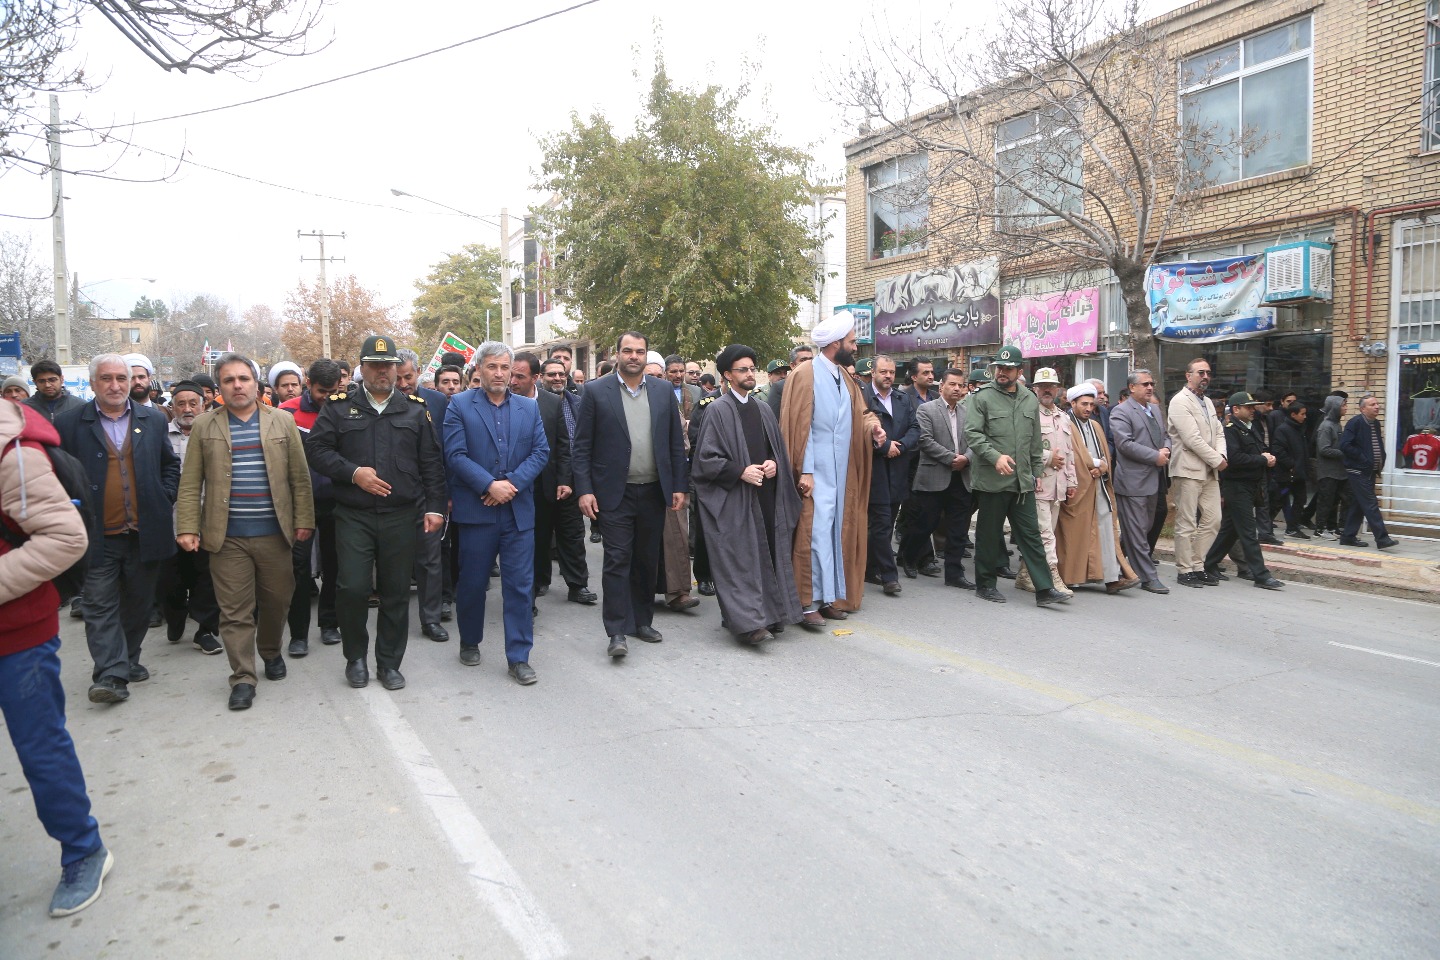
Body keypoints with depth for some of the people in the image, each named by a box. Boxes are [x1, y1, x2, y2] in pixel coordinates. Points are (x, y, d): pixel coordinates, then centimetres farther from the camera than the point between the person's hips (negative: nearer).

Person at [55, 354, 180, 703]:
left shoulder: (154, 420, 6)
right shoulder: (69, 423, 1)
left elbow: (171, 465, 15)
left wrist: (163, 501, 4)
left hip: (145, 532, 2)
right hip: (98, 535, -2)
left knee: (138, 603, 12)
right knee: (100, 606, -4)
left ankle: (128, 659, 28)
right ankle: (111, 675, -4)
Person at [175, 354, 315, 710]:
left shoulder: (282, 422, 6)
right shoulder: (205, 426, 6)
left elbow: (299, 476, 5)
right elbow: (190, 483, 4)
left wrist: (303, 520, 0)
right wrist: (187, 528, -4)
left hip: (274, 533, 1)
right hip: (227, 536, -1)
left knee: (277, 600, 10)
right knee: (235, 611, 1)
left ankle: (271, 652, 35)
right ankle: (243, 678, 9)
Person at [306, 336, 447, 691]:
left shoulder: (415, 410, 10)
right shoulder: (338, 408, 7)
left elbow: (431, 463, 8)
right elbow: (316, 449, 1)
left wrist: (434, 507, 1)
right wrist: (353, 472, -12)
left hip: (401, 517, 1)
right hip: (353, 516, -1)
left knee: (396, 592, 6)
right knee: (352, 588, -7)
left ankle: (389, 663, 20)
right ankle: (356, 656, 17)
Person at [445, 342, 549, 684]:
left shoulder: (530, 407, 10)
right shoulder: (460, 406, 1)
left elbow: (541, 451, 3)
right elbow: (456, 454, -8)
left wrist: (512, 483, -11)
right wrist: (490, 485, -17)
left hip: (519, 510, 2)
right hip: (476, 510, -2)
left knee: (520, 585, 1)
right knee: (472, 582, 11)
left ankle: (519, 656, 9)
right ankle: (470, 642, 32)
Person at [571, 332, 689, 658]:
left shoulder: (664, 391, 7)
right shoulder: (596, 391, -2)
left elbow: (676, 443, 8)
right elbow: (582, 446, -3)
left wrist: (679, 486, 3)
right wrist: (584, 490, -9)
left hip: (654, 492, 4)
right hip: (614, 493, -3)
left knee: (647, 560, 12)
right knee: (617, 560, -4)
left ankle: (641, 621, 26)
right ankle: (617, 631, 2)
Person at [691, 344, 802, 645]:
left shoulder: (764, 410, 14)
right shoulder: (717, 410, -4)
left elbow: (779, 450, 20)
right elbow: (706, 458, -8)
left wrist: (774, 464, -2)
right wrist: (741, 472, -17)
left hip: (765, 497, 6)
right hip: (732, 499, -6)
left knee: (766, 553, 6)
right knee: (739, 557, -6)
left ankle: (770, 612, 16)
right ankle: (746, 620, -5)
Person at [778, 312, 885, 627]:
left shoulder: (845, 378, 14)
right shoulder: (806, 374, -9)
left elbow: (861, 413, 18)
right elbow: (799, 425, -13)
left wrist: (873, 427, -6)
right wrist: (804, 471, -17)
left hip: (842, 472, 8)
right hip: (816, 471, -8)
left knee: (836, 532, 9)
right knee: (815, 533, -9)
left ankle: (831, 596, 17)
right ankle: (808, 602, -3)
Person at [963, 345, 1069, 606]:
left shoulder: (1030, 400, 12)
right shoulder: (982, 398, -3)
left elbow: (1036, 441, 17)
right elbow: (972, 433, -12)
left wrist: (1036, 472, 14)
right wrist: (995, 456, -23)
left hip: (1023, 481, 4)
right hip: (992, 480, -4)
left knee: (1031, 535, 4)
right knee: (989, 535, 6)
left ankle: (1044, 589, 6)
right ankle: (985, 584, 20)